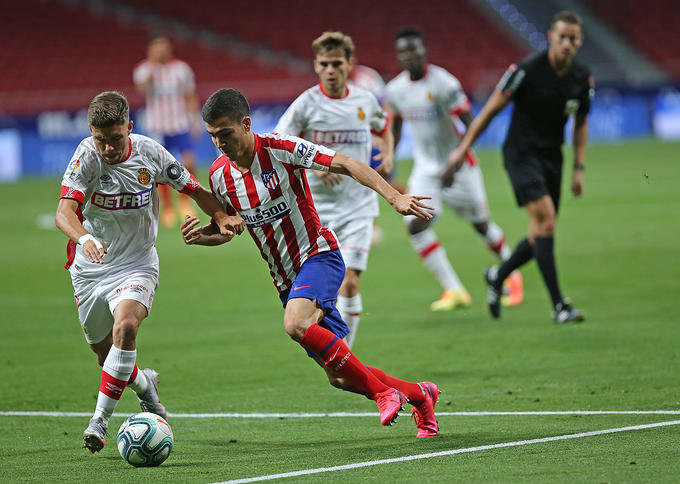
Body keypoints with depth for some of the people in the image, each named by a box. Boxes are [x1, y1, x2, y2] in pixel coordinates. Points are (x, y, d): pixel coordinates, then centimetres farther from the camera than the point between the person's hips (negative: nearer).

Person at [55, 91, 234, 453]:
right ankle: (144, 383, 47)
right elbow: (65, 211, -31)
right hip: (90, 268, 1)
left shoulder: (149, 152, -11)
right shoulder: (87, 156, -18)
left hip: (137, 264, -1)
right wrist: (83, 237, -52)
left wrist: (224, 218, -14)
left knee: (125, 326, -28)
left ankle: (100, 420, -20)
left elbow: (193, 189, 3)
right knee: (105, 354, 12)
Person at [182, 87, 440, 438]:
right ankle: (419, 395, 27)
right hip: (284, 277, 6)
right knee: (339, 376, 2)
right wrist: (201, 235, -6)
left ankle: (383, 392, -22)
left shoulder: (279, 149, -14)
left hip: (318, 255, -6)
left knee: (296, 324, -35)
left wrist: (394, 197, -24)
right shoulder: (219, 175, 1)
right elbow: (228, 227, 16)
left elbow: (345, 165, -14)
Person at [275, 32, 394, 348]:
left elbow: (383, 128, 27)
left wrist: (388, 155, 7)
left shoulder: (365, 101, 4)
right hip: (316, 207, -1)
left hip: (358, 206, 1)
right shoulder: (306, 104, -7)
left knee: (349, 283, -10)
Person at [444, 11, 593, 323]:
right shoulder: (526, 70, -15)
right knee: (545, 220, -21)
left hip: (552, 156, 6)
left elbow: (581, 122, 15)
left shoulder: (582, 78, 1)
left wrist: (579, 168, 8)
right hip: (521, 154, -6)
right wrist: (462, 149, -6)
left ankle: (497, 277, 35)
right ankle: (559, 306, -20)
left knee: (541, 236, 7)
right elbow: (492, 108, -7)